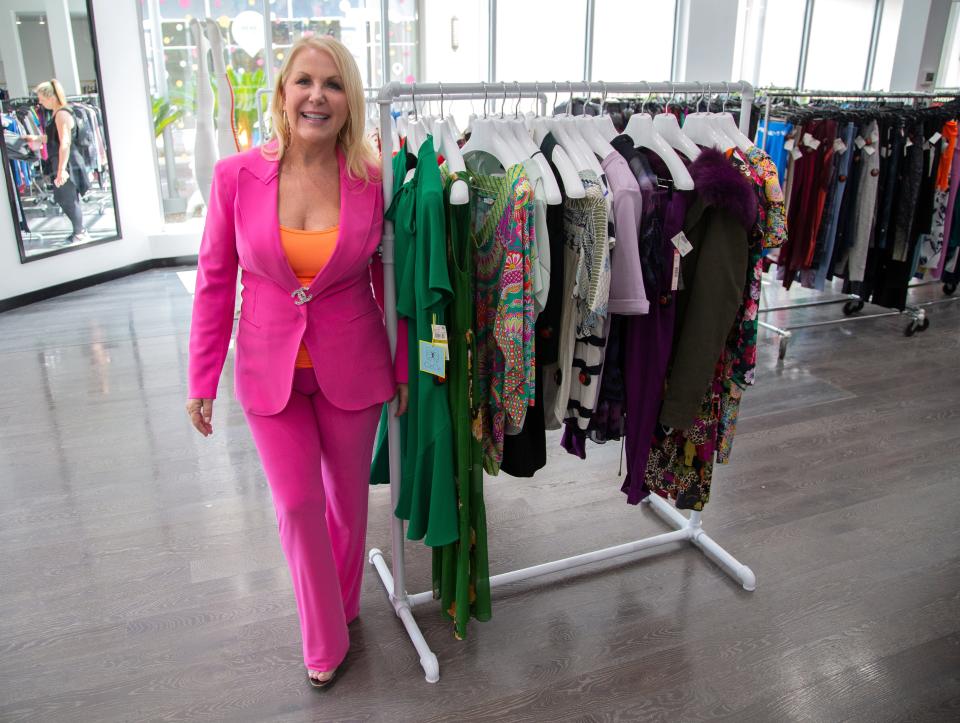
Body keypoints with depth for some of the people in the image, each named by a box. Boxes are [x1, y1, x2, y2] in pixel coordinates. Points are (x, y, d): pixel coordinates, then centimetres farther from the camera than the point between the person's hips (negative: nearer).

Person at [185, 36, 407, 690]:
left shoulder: (372, 181, -11)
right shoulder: (237, 176, -10)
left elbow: (391, 282, -2)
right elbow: (215, 282, -3)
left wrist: (404, 371, 2)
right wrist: (202, 380, 0)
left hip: (352, 368, 0)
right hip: (269, 368, 0)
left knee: (347, 497, 16)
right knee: (297, 504, 8)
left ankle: (342, 605, 46)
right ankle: (325, 641, 32)